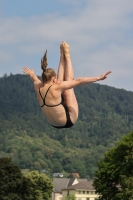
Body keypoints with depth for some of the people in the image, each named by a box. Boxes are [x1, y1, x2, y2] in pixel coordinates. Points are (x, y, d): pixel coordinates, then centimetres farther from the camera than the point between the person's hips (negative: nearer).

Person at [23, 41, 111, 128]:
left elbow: (35, 80, 19)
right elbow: (78, 81, -24)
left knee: (61, 81, 9)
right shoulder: (56, 88, -26)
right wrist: (98, 78, -21)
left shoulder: (38, 88, -6)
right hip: (69, 120, -7)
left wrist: (31, 74, 42)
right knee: (69, 79, 2)